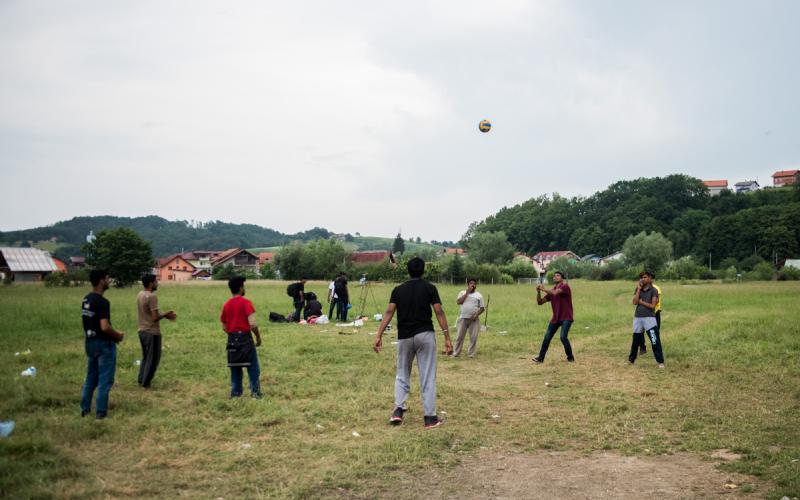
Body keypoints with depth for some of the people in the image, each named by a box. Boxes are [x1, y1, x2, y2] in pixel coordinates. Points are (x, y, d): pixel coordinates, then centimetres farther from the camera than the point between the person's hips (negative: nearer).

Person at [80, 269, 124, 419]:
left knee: (90, 378, 18)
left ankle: (85, 409, 24)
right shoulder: (102, 302, -21)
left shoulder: (85, 300, 7)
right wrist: (118, 335, -10)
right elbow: (105, 327, -28)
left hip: (90, 342, 9)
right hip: (104, 344, -9)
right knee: (104, 380, 1)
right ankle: (101, 412, 5)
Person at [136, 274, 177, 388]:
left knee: (145, 357, 20)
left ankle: (141, 379, 25)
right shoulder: (152, 296, -21)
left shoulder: (140, 295, 8)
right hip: (152, 332, -9)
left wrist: (164, 315, 11)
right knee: (153, 359, 4)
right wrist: (165, 315, -6)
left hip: (142, 331, 9)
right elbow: (155, 317, -23)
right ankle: (145, 382, 9)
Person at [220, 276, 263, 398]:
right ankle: (255, 391, 1)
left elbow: (224, 327, 12)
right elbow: (252, 324, -17)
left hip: (232, 339, 6)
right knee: (253, 367, 3)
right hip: (245, 338, -6)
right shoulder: (246, 302, -10)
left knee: (235, 368, 13)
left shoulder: (226, 305, 8)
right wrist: (258, 337, -4)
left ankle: (235, 392, 16)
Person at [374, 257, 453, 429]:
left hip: (404, 337, 2)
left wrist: (379, 336, -8)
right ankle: (430, 417, 1)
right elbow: (439, 312, -7)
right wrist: (447, 337, -7)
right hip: (425, 335, -2)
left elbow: (389, 312, -5)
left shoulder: (398, 289, 6)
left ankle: (398, 411, 2)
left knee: (402, 375, 16)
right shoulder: (429, 288, 1)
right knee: (428, 377, 1)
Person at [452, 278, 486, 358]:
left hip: (474, 319, 0)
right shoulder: (463, 293, 8)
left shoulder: (479, 295, 8)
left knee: (473, 337, -1)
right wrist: (467, 292, -9)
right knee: (460, 336, 2)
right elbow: (458, 302, -9)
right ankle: (456, 353, 9)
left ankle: (471, 354, 8)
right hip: (463, 318, 0)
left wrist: (476, 315, -12)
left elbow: (482, 308, 6)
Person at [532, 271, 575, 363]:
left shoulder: (565, 287, -10)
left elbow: (555, 293, -30)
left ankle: (570, 357, -1)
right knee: (547, 338, 4)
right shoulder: (551, 291, 10)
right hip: (555, 318, 7)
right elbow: (540, 302, 8)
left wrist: (544, 289, -18)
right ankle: (540, 358, 16)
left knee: (563, 337, -20)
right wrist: (538, 292, -9)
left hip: (566, 318, -7)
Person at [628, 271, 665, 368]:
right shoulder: (638, 289, 11)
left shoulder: (653, 290, -3)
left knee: (655, 341, -9)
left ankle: (660, 361, -4)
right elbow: (635, 302, -4)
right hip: (638, 317, 4)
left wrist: (641, 302, -5)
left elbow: (652, 306, -11)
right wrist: (639, 289, -5)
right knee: (635, 340, 14)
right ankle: (631, 359, 27)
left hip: (649, 318, -4)